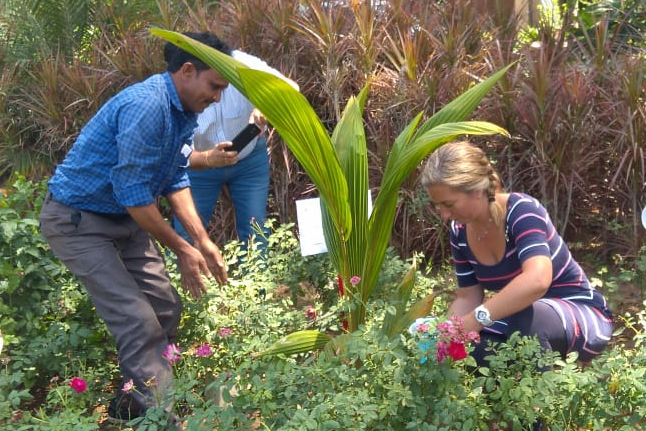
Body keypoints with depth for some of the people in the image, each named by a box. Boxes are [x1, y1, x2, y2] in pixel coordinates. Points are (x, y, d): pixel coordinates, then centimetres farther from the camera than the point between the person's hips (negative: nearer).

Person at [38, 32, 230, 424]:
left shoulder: (185, 113, 2)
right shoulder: (145, 106, -28)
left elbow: (176, 181, 7)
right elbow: (133, 194, -27)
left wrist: (204, 242, 0)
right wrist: (182, 249, -18)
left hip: (126, 216, 9)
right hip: (77, 219, -9)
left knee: (167, 309, 6)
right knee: (138, 321, -13)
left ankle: (135, 399, 20)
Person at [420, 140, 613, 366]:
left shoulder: (521, 211, -26)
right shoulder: (460, 232, -5)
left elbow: (537, 279, -44)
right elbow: (468, 298, 0)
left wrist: (476, 320, -45)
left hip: (584, 317, -6)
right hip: (517, 320, 7)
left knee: (525, 317, -38)